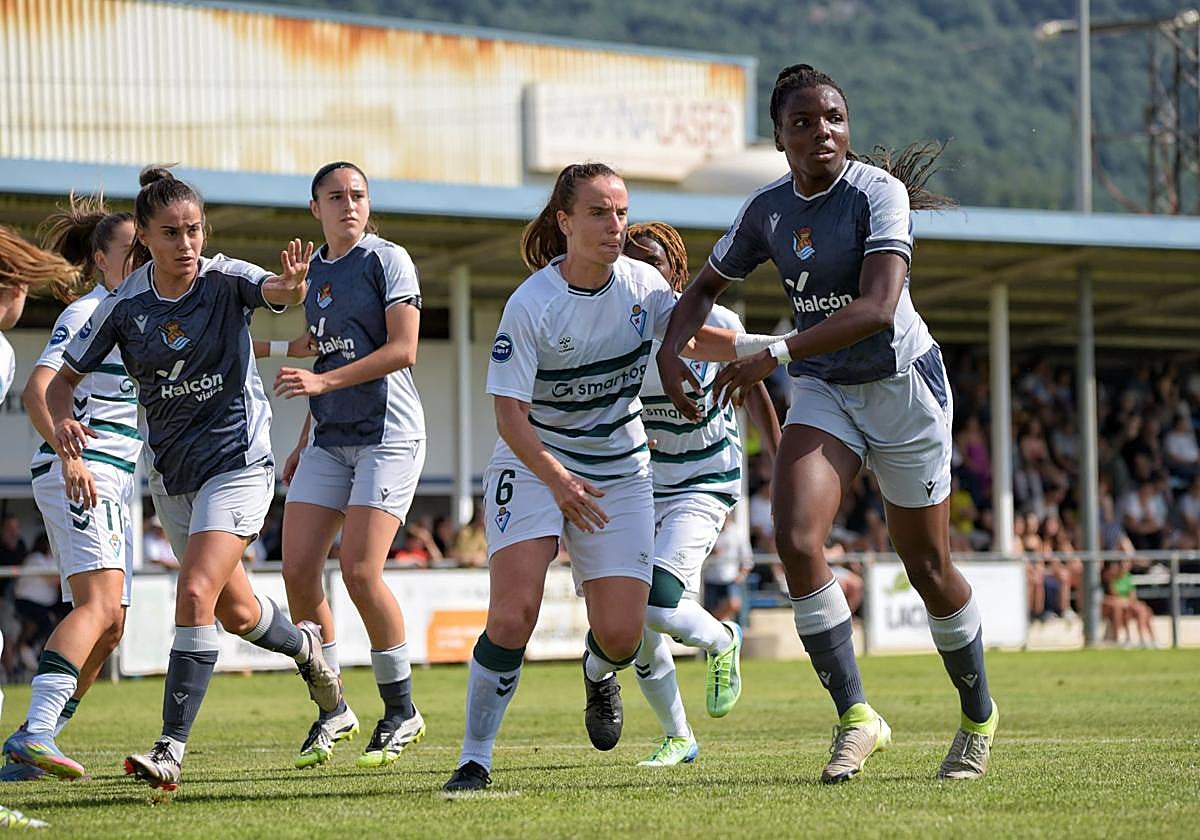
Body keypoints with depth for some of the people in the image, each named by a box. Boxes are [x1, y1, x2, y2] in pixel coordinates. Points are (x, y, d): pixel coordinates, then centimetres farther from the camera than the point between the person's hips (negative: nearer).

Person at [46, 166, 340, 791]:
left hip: (237, 463, -4)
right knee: (237, 612, 17)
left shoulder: (225, 280, -14)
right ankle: (304, 646, 51)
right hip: (171, 474, 4)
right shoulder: (124, 305, -7)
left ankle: (171, 750, -21)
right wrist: (62, 423, -21)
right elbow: (64, 378, 1)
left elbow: (277, 293, -35)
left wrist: (291, 284, -60)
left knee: (195, 593, -21)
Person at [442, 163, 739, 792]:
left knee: (620, 635, -6)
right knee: (512, 616, -21)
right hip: (533, 463, -3)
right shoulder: (530, 305, -19)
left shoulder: (642, 284, -6)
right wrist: (558, 481, -31)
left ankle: (599, 675, 34)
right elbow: (510, 412, -19)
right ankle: (474, 759, -8)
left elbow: (688, 339, 11)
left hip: (618, 471, 4)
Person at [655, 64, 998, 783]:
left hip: (903, 384, -4)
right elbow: (708, 286, 18)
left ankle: (980, 716, 27)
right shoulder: (768, 210, 1)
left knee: (928, 567, 3)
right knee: (796, 539, -20)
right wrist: (672, 348, -2)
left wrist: (775, 356, -34)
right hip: (822, 392, 4)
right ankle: (857, 717, -12)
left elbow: (878, 306, -30)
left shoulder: (879, 192, -17)